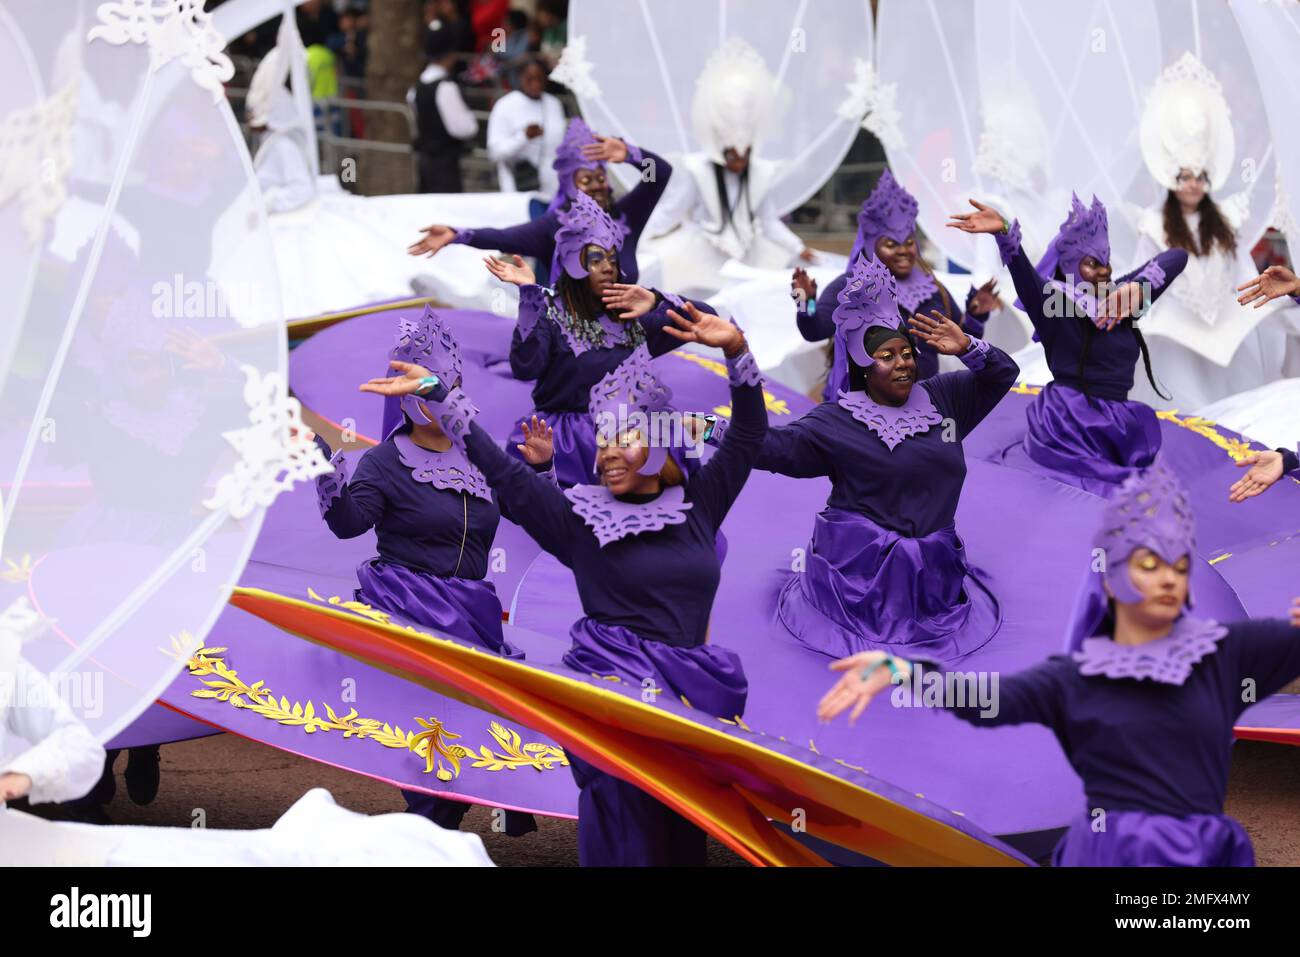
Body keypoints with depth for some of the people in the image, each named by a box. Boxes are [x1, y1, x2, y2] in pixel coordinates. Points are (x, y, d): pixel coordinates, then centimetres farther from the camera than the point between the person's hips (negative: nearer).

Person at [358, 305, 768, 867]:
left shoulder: (697, 506, 9)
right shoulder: (580, 519, 1)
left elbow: (747, 434, 12)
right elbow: (500, 470, -2)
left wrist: (736, 350, 1)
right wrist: (438, 394, -6)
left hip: (690, 691, 3)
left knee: (683, 834, 6)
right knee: (624, 838, -6)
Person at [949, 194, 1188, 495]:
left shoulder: (1119, 299, 10)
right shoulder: (1055, 304, -4)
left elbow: (1177, 257, 10)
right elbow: (1023, 273, -24)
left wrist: (1137, 287, -9)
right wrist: (1004, 232, -44)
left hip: (1116, 429, 6)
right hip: (1067, 425, -6)